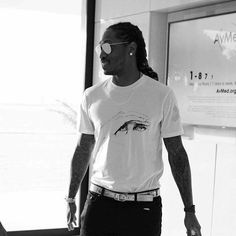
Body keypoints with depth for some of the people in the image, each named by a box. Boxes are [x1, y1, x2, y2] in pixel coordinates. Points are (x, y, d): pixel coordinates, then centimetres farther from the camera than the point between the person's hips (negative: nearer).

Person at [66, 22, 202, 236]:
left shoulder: (162, 95, -5)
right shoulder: (92, 96, 3)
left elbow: (176, 153, -2)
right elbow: (83, 150, 12)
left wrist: (190, 210, -2)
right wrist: (71, 198, 15)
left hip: (145, 207, -2)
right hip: (100, 202, 2)